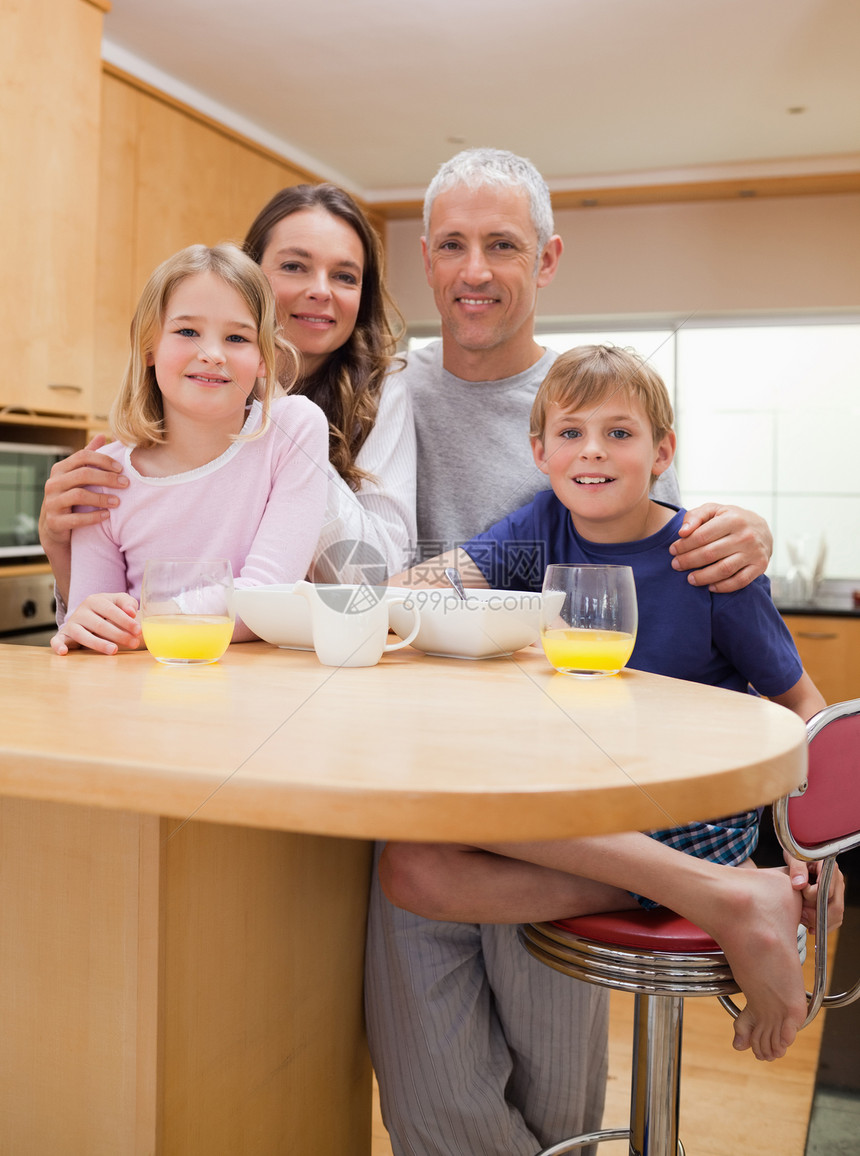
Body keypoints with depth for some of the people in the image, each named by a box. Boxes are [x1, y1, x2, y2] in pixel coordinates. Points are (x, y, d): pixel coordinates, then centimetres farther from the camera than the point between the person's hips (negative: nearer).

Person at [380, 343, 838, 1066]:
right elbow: (446, 579, -13)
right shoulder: (545, 527, 3)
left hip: (697, 812, -5)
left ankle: (728, 895, -25)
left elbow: (799, 699, 0)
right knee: (411, 872, -20)